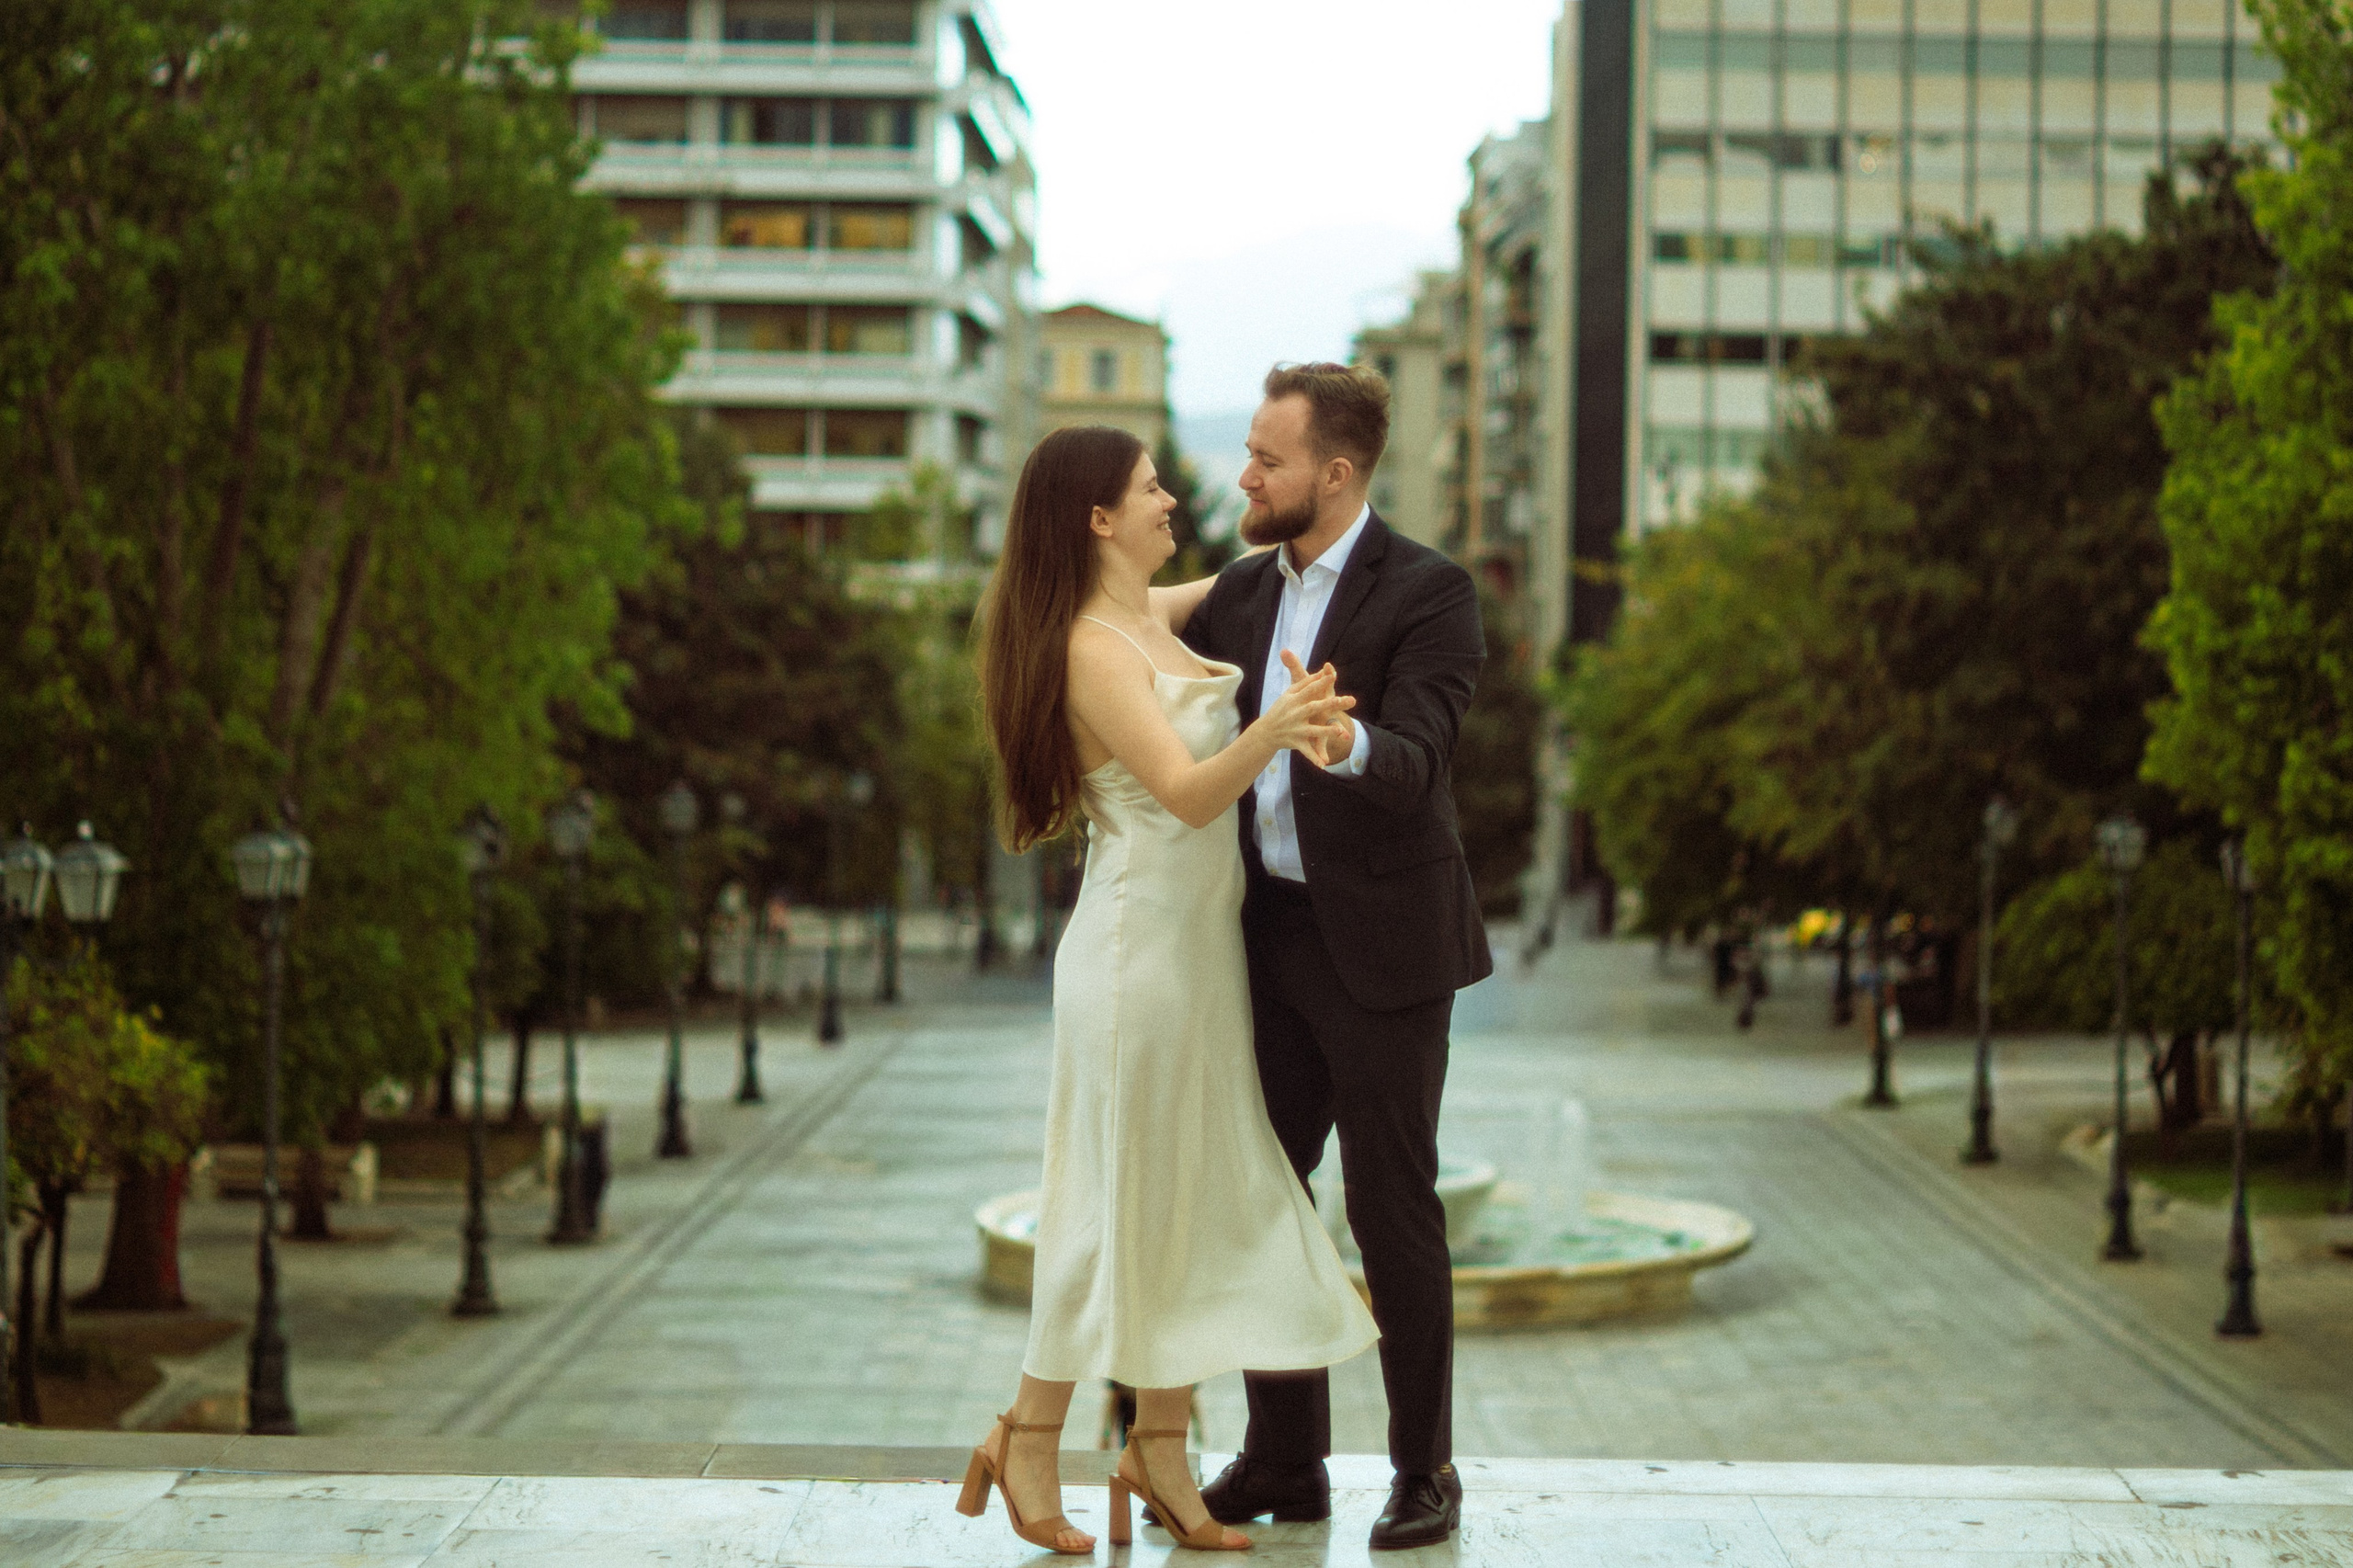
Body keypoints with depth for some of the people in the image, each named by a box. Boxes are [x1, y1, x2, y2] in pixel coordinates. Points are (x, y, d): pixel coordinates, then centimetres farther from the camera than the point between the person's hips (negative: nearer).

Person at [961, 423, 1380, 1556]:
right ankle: (1030, 1440, 10)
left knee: (1198, 1196, 10)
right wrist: (1269, 734, -44)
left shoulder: (1153, 615, 10)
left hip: (1202, 943, 9)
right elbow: (1186, 792, -27)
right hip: (1140, 944, -9)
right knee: (1121, 1200, -2)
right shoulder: (1095, 646, -17)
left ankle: (1161, 1452, 16)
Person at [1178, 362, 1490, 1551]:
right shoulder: (1242, 592, 8)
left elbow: (1411, 771, -24)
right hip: (1272, 935, 7)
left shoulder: (1429, 593, -12)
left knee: (1390, 1205, -1)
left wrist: (1342, 738, -45)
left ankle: (1426, 1469, 11)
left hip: (1381, 942, -7)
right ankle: (1282, 1460, 19)